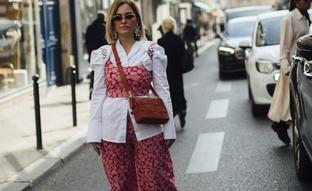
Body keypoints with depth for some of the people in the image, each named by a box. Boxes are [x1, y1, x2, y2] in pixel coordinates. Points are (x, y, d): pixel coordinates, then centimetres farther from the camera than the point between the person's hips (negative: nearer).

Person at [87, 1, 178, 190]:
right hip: (114, 128, 2)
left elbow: (163, 90, 1)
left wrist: (169, 129, -3)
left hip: (146, 127, -1)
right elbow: (98, 94, 6)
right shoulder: (103, 54, 6)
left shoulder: (152, 50, 2)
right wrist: (94, 133, 1)